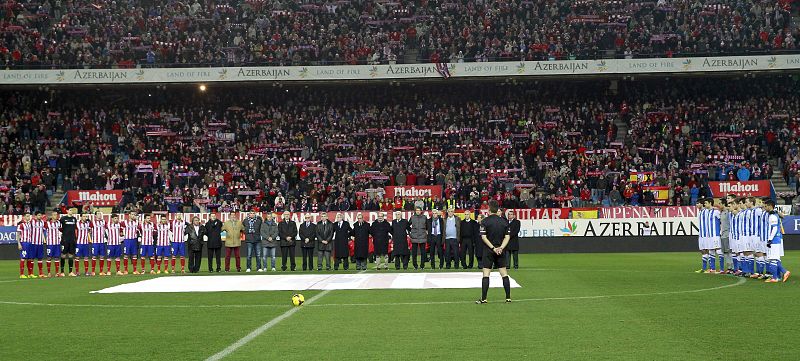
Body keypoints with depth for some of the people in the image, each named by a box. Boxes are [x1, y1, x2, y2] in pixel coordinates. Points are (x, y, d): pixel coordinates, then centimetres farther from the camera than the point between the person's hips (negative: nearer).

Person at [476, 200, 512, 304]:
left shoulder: (485, 221, -6)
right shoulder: (504, 221, 6)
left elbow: (483, 237, -12)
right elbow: (507, 236, 1)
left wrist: (493, 248, -11)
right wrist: (501, 247, -6)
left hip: (488, 251, -3)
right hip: (501, 251, 4)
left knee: (486, 274, -2)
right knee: (504, 273, 8)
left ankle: (483, 298, -4)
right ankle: (508, 297, 8)